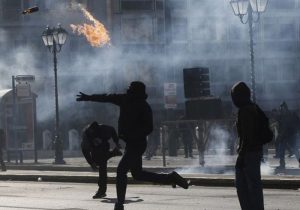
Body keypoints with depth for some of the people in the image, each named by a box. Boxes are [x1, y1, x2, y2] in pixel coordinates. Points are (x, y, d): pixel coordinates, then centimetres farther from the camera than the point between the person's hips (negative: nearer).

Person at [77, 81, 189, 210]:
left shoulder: (144, 107, -17)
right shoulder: (125, 99, 3)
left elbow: (149, 128, -17)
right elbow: (106, 98, 14)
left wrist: (131, 135, -26)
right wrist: (88, 97, 18)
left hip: (137, 144, -9)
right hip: (131, 144, 9)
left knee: (121, 170, -14)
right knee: (137, 174, 16)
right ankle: (171, 178, 25)